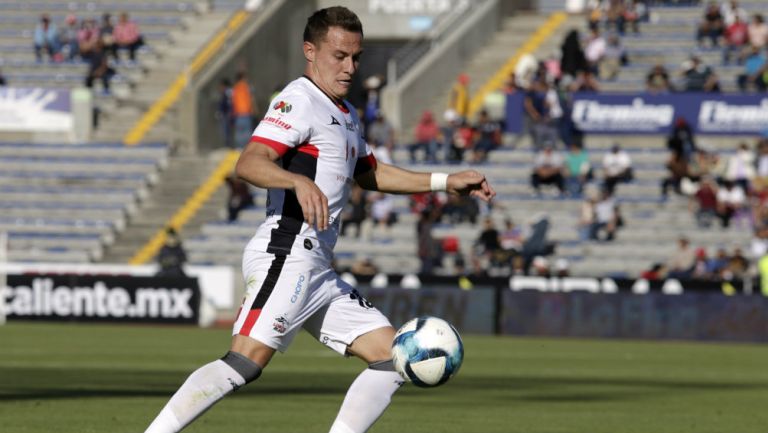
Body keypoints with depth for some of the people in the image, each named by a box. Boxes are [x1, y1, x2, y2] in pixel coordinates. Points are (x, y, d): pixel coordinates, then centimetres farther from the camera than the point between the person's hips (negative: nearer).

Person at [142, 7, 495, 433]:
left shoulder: (345, 114, 24)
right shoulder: (300, 101, -8)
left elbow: (369, 174, 40)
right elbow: (248, 163, -22)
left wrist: (445, 182, 36)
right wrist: (300, 182, -41)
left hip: (317, 270, 10)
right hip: (285, 257, -10)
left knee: (393, 356, 3)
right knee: (244, 363, -23)